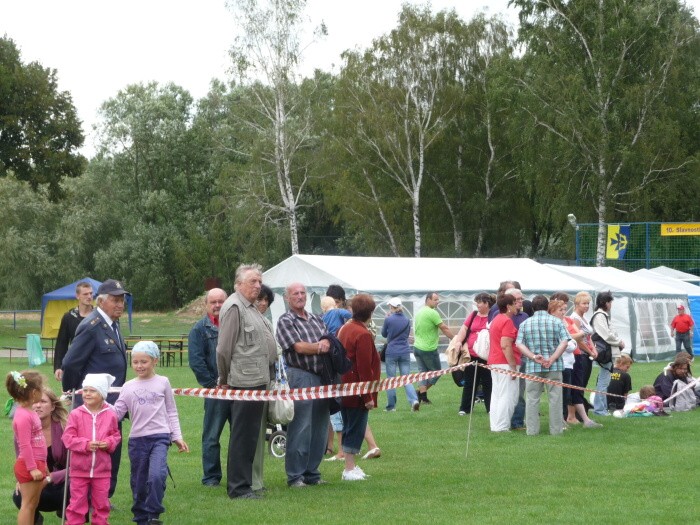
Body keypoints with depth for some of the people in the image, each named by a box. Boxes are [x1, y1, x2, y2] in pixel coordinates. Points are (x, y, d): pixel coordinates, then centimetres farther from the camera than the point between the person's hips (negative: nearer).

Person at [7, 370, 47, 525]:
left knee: (32, 505, 14)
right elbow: (25, 445, -22)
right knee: (27, 505, -5)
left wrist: (41, 465, 25)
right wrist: (32, 468, -22)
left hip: (36, 464, 10)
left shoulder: (29, 412, 12)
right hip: (28, 466, -10)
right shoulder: (23, 416, -20)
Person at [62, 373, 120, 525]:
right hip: (79, 468, -2)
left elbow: (116, 435, 10)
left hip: (102, 469, 2)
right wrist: (86, 444, -20)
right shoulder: (76, 414, -7)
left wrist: (109, 443, -12)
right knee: (77, 503, 5)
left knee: (101, 504, 10)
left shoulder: (110, 415, -1)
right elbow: (68, 438, -8)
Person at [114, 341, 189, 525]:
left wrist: (177, 437, 8)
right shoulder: (128, 387, 8)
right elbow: (117, 412, 4)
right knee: (139, 483, 8)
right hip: (137, 439, 3)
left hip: (159, 437, -2)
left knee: (156, 476, -24)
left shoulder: (163, 382, 5)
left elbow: (171, 412, 11)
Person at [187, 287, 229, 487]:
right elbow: (196, 361, -6)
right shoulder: (200, 329, 1)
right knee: (211, 437, 1)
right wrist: (213, 384, -10)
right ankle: (211, 476, 8)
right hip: (216, 391, -3)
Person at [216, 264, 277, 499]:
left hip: (258, 380, 10)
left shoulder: (252, 308, 19)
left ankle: (243, 483, 21)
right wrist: (225, 379, -2)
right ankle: (238, 487, -2)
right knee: (243, 436, -6)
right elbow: (224, 349, -13)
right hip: (244, 382, -10)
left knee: (250, 435, 14)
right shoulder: (234, 307, -12)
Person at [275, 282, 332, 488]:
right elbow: (299, 347, -12)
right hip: (300, 376, -6)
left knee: (320, 429, 9)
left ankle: (312, 473, 17)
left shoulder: (316, 319, 19)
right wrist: (320, 347, -2)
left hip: (322, 377, 7)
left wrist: (326, 345, -10)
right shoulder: (285, 321, -1)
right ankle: (295, 476, -1)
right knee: (300, 430, -7)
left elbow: (329, 341, 12)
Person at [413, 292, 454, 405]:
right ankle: (421, 393, 2)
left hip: (417, 347, 8)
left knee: (423, 372, 10)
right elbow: (444, 329, -13)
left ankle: (423, 396, 1)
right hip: (429, 349, -8)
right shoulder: (432, 313, -16)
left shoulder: (419, 312, 11)